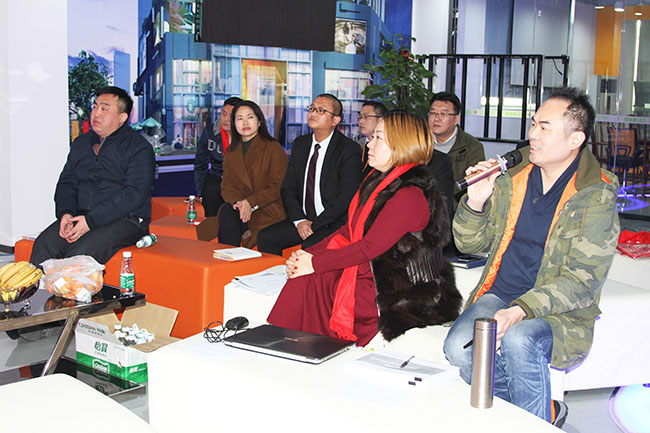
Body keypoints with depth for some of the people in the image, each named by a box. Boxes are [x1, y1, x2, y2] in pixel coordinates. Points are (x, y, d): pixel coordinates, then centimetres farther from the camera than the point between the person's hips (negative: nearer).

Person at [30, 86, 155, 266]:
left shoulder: (139, 148, -4)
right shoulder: (81, 142, 18)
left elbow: (133, 195, -14)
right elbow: (66, 182, 17)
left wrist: (91, 220, -20)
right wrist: (65, 213, -6)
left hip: (125, 220, -6)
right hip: (80, 217, 6)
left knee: (81, 253, -31)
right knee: (43, 245, -20)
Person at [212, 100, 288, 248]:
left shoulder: (274, 149, 1)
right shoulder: (231, 152, 18)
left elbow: (278, 187, -5)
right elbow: (227, 185, 10)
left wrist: (251, 203, -17)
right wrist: (238, 203, -13)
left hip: (268, 210, -5)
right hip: (240, 207, 5)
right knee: (226, 211, -30)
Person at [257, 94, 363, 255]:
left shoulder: (350, 150, -9)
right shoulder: (300, 144, 11)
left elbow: (346, 197, -15)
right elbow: (288, 188, 10)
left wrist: (314, 224, -17)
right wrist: (299, 221, -7)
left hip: (335, 223, -6)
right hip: (302, 219, 6)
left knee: (311, 246, -33)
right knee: (265, 237, -13)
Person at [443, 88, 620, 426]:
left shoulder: (596, 196, -9)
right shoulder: (511, 176, 5)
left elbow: (583, 280, -15)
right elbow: (469, 244, 10)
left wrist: (521, 310, -29)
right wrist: (475, 202, -10)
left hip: (559, 313, -4)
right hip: (498, 295, 4)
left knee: (518, 339, -35)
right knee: (457, 347, -23)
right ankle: (543, 411, 1)